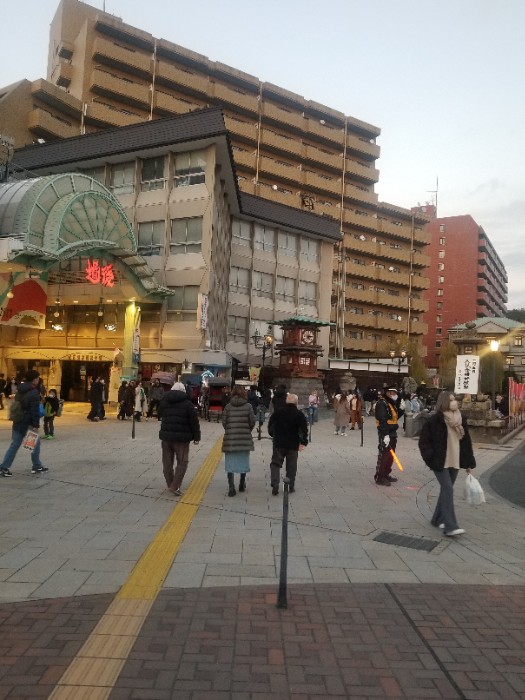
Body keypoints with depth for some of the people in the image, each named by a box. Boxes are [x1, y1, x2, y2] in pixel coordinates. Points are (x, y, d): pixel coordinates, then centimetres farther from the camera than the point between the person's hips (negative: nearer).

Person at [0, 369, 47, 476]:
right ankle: (37, 466, 18)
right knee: (35, 444, 9)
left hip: (17, 423, 8)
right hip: (28, 424, -8)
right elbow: (35, 411, -20)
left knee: (14, 445, 9)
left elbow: (16, 407, 19)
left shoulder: (19, 391, 12)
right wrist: (36, 425, -19)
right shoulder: (34, 393, -16)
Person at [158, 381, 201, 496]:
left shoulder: (164, 402, 8)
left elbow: (160, 416, 18)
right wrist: (196, 437, -1)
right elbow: (194, 421, -7)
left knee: (167, 462, 15)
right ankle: (175, 486, -5)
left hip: (166, 436, 4)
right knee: (182, 462, 3)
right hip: (181, 438, -4)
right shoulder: (187, 403, -6)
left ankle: (170, 485, 22)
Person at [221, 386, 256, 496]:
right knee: (243, 460, 16)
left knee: (230, 462, 6)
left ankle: (231, 487, -3)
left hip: (230, 438, 0)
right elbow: (252, 422, -4)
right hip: (245, 438, 0)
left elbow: (224, 422, -2)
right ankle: (242, 485, 28)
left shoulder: (228, 406, -1)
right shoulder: (248, 406, -3)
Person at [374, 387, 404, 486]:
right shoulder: (381, 403, -17)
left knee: (390, 455, 17)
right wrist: (385, 435, -28)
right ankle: (379, 477, 2)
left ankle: (386, 474, 29)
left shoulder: (392, 403, 15)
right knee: (383, 455, -5)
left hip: (392, 433, 10)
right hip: (385, 433, -10)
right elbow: (382, 420, -24)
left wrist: (401, 409, 6)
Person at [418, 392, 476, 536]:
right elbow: (423, 441, -9)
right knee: (448, 489, -12)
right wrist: (431, 458, -13)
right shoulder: (435, 420, -13)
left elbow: (466, 441, 10)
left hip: (455, 461, 6)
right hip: (440, 462, -6)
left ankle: (438, 519, 26)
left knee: (446, 490, 13)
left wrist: (468, 463, 10)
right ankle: (450, 526, -11)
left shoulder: (461, 419, 5)